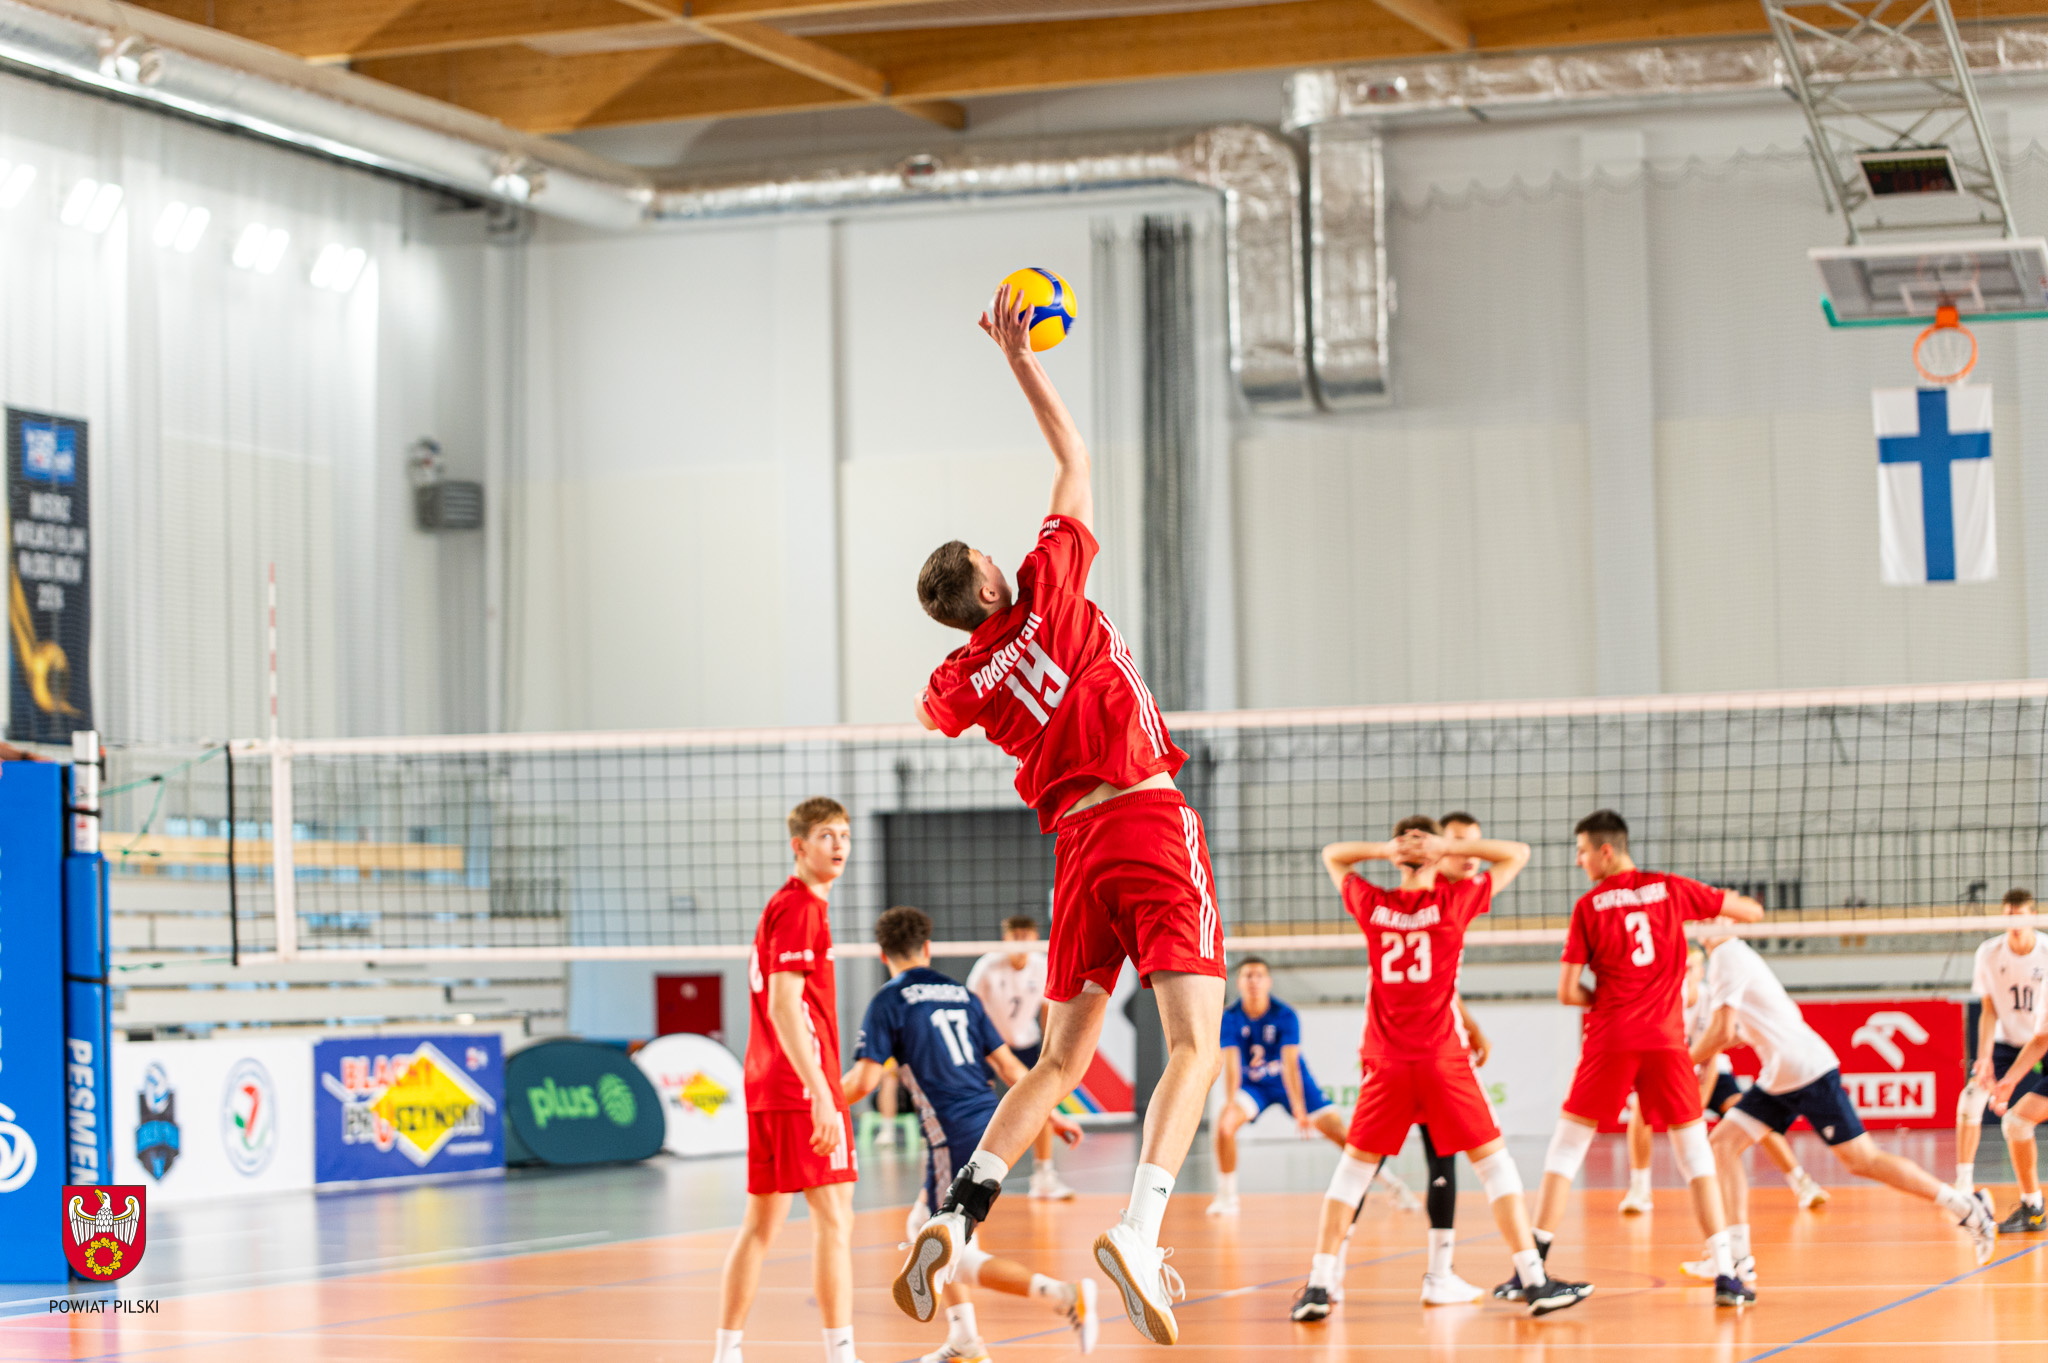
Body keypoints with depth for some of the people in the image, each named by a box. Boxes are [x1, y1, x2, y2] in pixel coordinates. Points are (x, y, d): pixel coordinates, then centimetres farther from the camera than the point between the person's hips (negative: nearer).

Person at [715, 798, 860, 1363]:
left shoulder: (783, 905, 19)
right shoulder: (800, 908, -11)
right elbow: (784, 1007, -20)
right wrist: (822, 1095, -25)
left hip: (767, 1085, 10)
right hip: (802, 1085, -10)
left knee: (761, 1222, 10)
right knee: (835, 1219, -8)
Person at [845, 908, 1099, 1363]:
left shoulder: (888, 1002, -2)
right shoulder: (960, 994, 15)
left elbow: (863, 1081, -9)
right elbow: (1009, 1066, 14)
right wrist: (1052, 1115, 23)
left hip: (955, 1137, -7)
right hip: (992, 1127, 7)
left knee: (956, 1257, -2)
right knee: (925, 1226, 24)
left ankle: (1066, 1295, -20)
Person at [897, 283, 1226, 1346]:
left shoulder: (959, 685, 9)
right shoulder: (1047, 594, 0)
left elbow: (935, 711, 36)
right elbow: (1074, 456, 9)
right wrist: (1020, 358, 14)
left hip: (1079, 844, 5)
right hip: (1151, 818, -4)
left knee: (1061, 1059, 14)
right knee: (1195, 1043, -11)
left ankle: (957, 1208, -5)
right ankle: (1140, 1230, -31)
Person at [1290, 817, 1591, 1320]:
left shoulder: (1371, 905, 3)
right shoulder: (1456, 901, -4)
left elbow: (1331, 855, 22)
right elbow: (1518, 854, 7)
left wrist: (1383, 850, 6)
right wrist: (1448, 847, -1)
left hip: (1384, 1062, 2)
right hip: (1442, 1058, -2)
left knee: (1354, 1166, 10)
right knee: (1493, 1160, 4)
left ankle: (1319, 1284, 3)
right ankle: (1533, 1280, -1)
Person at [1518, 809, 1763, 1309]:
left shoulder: (1588, 906, 0)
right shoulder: (1670, 889, 5)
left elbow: (1568, 992, -2)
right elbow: (1752, 911, 11)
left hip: (1608, 1042, -1)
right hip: (1666, 1040, 1)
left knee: (1567, 1146, 9)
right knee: (1694, 1151, 9)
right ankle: (1725, 1273, 1)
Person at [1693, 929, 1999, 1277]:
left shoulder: (1728, 956, -15)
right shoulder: (1732, 955, 15)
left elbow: (1722, 1032, -20)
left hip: (1808, 1071, -10)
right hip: (1777, 1078, 10)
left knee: (1862, 1160, -6)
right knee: (1724, 1142, 1)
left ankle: (1968, 1207, 3)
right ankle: (1738, 1256, -1)